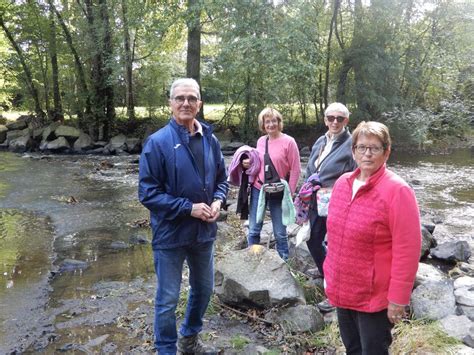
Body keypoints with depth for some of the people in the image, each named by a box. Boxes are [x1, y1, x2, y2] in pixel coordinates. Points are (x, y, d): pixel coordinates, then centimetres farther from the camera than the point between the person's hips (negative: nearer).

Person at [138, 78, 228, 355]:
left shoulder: (210, 140, 1)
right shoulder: (158, 142, -14)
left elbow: (222, 179, 11)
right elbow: (148, 192, -16)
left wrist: (218, 201, -10)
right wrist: (189, 208, -21)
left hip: (204, 231, 6)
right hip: (171, 233, -5)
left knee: (204, 289, 21)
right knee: (168, 300, 7)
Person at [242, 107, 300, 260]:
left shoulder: (288, 142, -9)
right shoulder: (260, 141, 5)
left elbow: (295, 170, -7)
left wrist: (289, 193, -9)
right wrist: (248, 164, -2)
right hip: (258, 190, 4)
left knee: (280, 233, 10)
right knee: (253, 230, 12)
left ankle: (284, 262, 29)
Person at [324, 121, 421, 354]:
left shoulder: (397, 191, -18)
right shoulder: (342, 182, 2)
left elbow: (407, 251, -19)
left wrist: (398, 300, -18)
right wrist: (330, 273, 13)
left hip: (375, 298, -6)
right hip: (342, 291, 6)